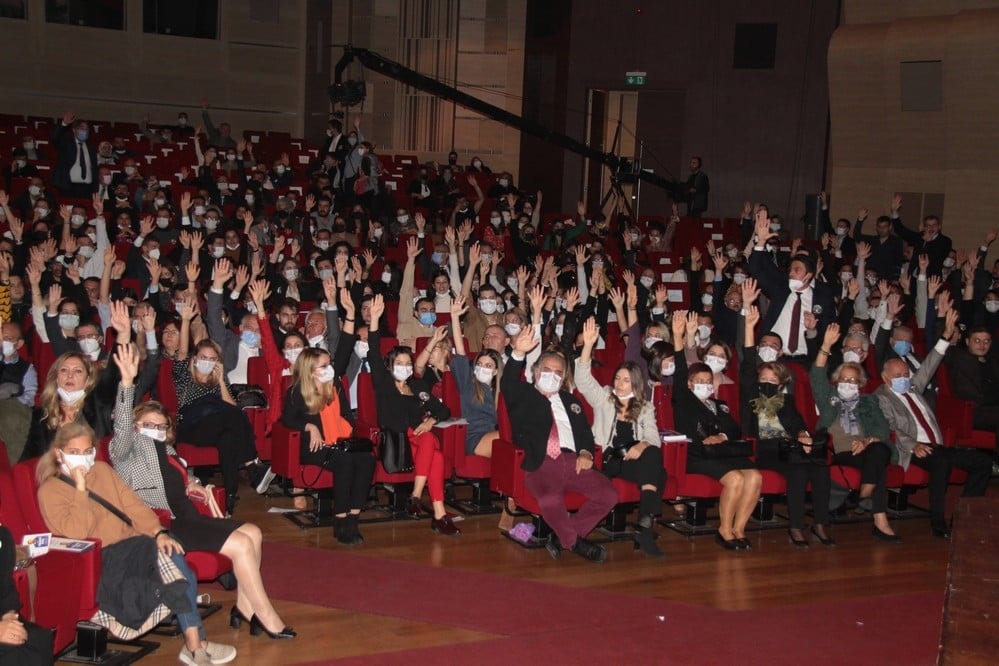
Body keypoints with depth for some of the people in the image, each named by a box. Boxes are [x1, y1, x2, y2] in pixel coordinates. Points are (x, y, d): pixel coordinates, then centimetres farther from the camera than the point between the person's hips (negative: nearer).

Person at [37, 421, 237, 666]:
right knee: (170, 564, -29)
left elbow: (133, 504, 9)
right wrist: (80, 488, -15)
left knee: (173, 557, -27)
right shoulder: (49, 491, 0)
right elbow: (76, 533, -14)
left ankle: (194, 643, -25)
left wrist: (158, 532, -7)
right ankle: (195, 643, -22)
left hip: (133, 545, 6)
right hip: (101, 561, -5)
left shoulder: (102, 470, 18)